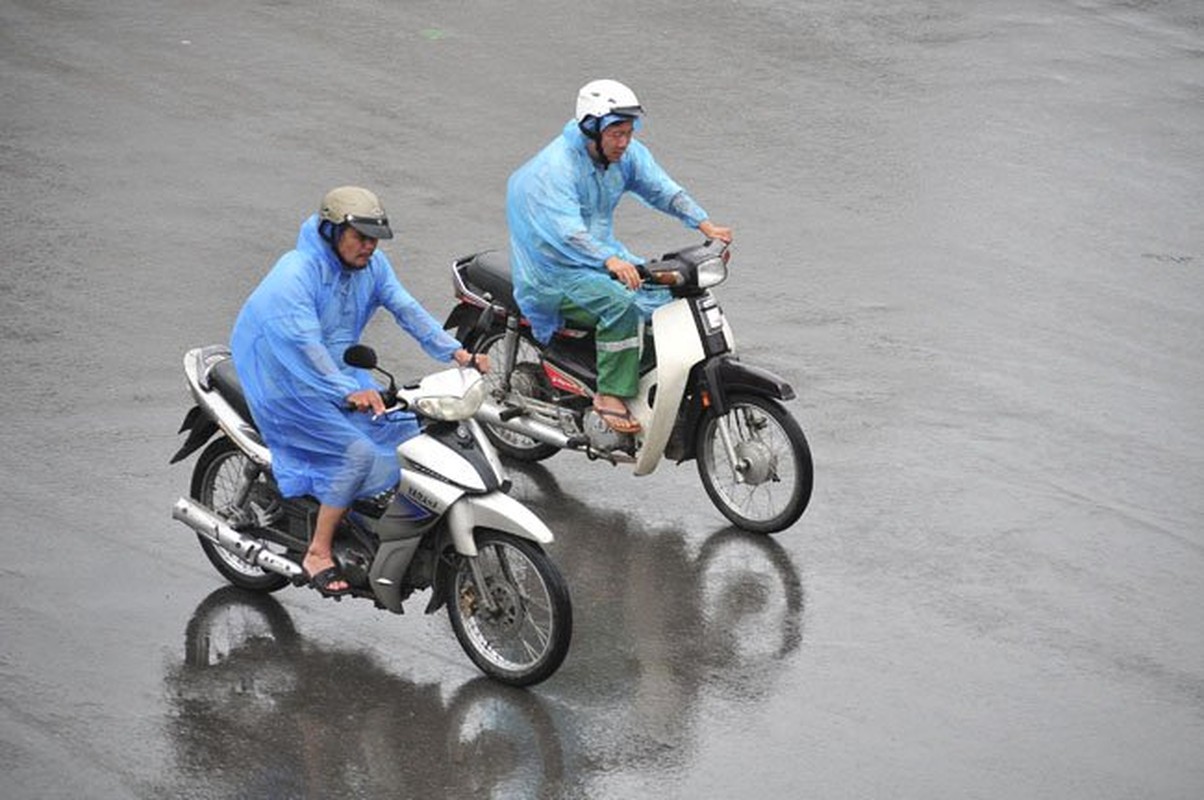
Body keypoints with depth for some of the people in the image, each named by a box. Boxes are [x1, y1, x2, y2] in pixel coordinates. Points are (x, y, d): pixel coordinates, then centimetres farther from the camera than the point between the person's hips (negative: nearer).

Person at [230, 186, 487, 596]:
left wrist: (454, 351, -19)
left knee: (408, 432, -2)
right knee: (357, 452, -24)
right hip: (287, 386, -9)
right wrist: (349, 392, -49)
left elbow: (405, 307, -5)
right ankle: (318, 554, -14)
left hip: (341, 373, 9)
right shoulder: (295, 274, -27)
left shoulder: (372, 265, 0)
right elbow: (302, 345, -37)